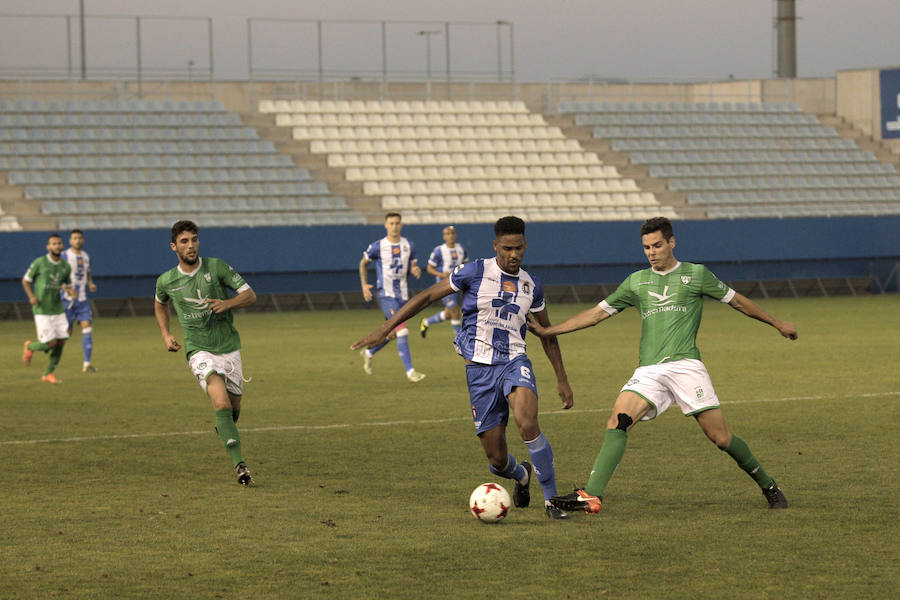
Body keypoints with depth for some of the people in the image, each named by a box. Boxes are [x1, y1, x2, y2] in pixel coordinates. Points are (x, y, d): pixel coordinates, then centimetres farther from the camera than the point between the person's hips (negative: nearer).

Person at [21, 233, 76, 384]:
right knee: (51, 343, -11)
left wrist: (70, 291, -6)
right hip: (41, 311, -5)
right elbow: (25, 280, 2)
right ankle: (30, 347, 21)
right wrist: (31, 296, -15)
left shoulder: (66, 267, 5)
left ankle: (48, 374, 15)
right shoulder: (39, 263, -8)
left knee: (61, 343, -1)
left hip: (58, 310, 5)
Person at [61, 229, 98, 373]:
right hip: (68, 299, -5)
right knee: (66, 333, -3)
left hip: (82, 299, 5)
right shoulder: (64, 256, -6)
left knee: (87, 327, -9)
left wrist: (91, 284, 3)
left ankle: (87, 363, -9)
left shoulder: (85, 257, 12)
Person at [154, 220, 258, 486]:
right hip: (199, 351, -2)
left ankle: (224, 429, 50)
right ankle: (239, 464, -30)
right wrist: (165, 334, 11)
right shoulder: (166, 281, 0)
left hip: (229, 347, 2)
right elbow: (160, 304, 24)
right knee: (221, 401, -24)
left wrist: (228, 303, -21)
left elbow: (250, 294, -2)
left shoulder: (216, 267, -4)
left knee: (234, 406, 12)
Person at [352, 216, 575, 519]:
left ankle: (552, 500, -19)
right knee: (497, 460, -1)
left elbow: (547, 334, 21)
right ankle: (522, 475, 38)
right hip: (479, 369, -1)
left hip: (514, 363, 1)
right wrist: (385, 329, -3)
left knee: (528, 424, -31)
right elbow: (426, 296, 1)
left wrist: (562, 380, 20)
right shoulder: (475, 272, -4)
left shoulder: (531, 286, 7)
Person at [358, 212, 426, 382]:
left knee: (392, 333, 16)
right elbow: (363, 263, 9)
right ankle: (410, 371, -15)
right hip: (385, 295, -6)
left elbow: (412, 266, 14)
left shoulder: (409, 246, 4)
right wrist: (364, 284, -1)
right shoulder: (377, 246, -7)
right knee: (402, 331, -17)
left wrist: (416, 270, -10)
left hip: (402, 294, 6)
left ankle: (368, 353, 43)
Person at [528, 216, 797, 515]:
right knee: (618, 420, -22)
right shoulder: (636, 281, 18)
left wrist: (777, 324, 25)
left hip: (685, 365, -3)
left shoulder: (696, 274, 10)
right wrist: (548, 330, 15)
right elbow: (597, 313, 21)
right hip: (648, 371, 3)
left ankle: (768, 486, 17)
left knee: (722, 438, -5)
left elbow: (736, 301, 20)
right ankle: (592, 495, -31)